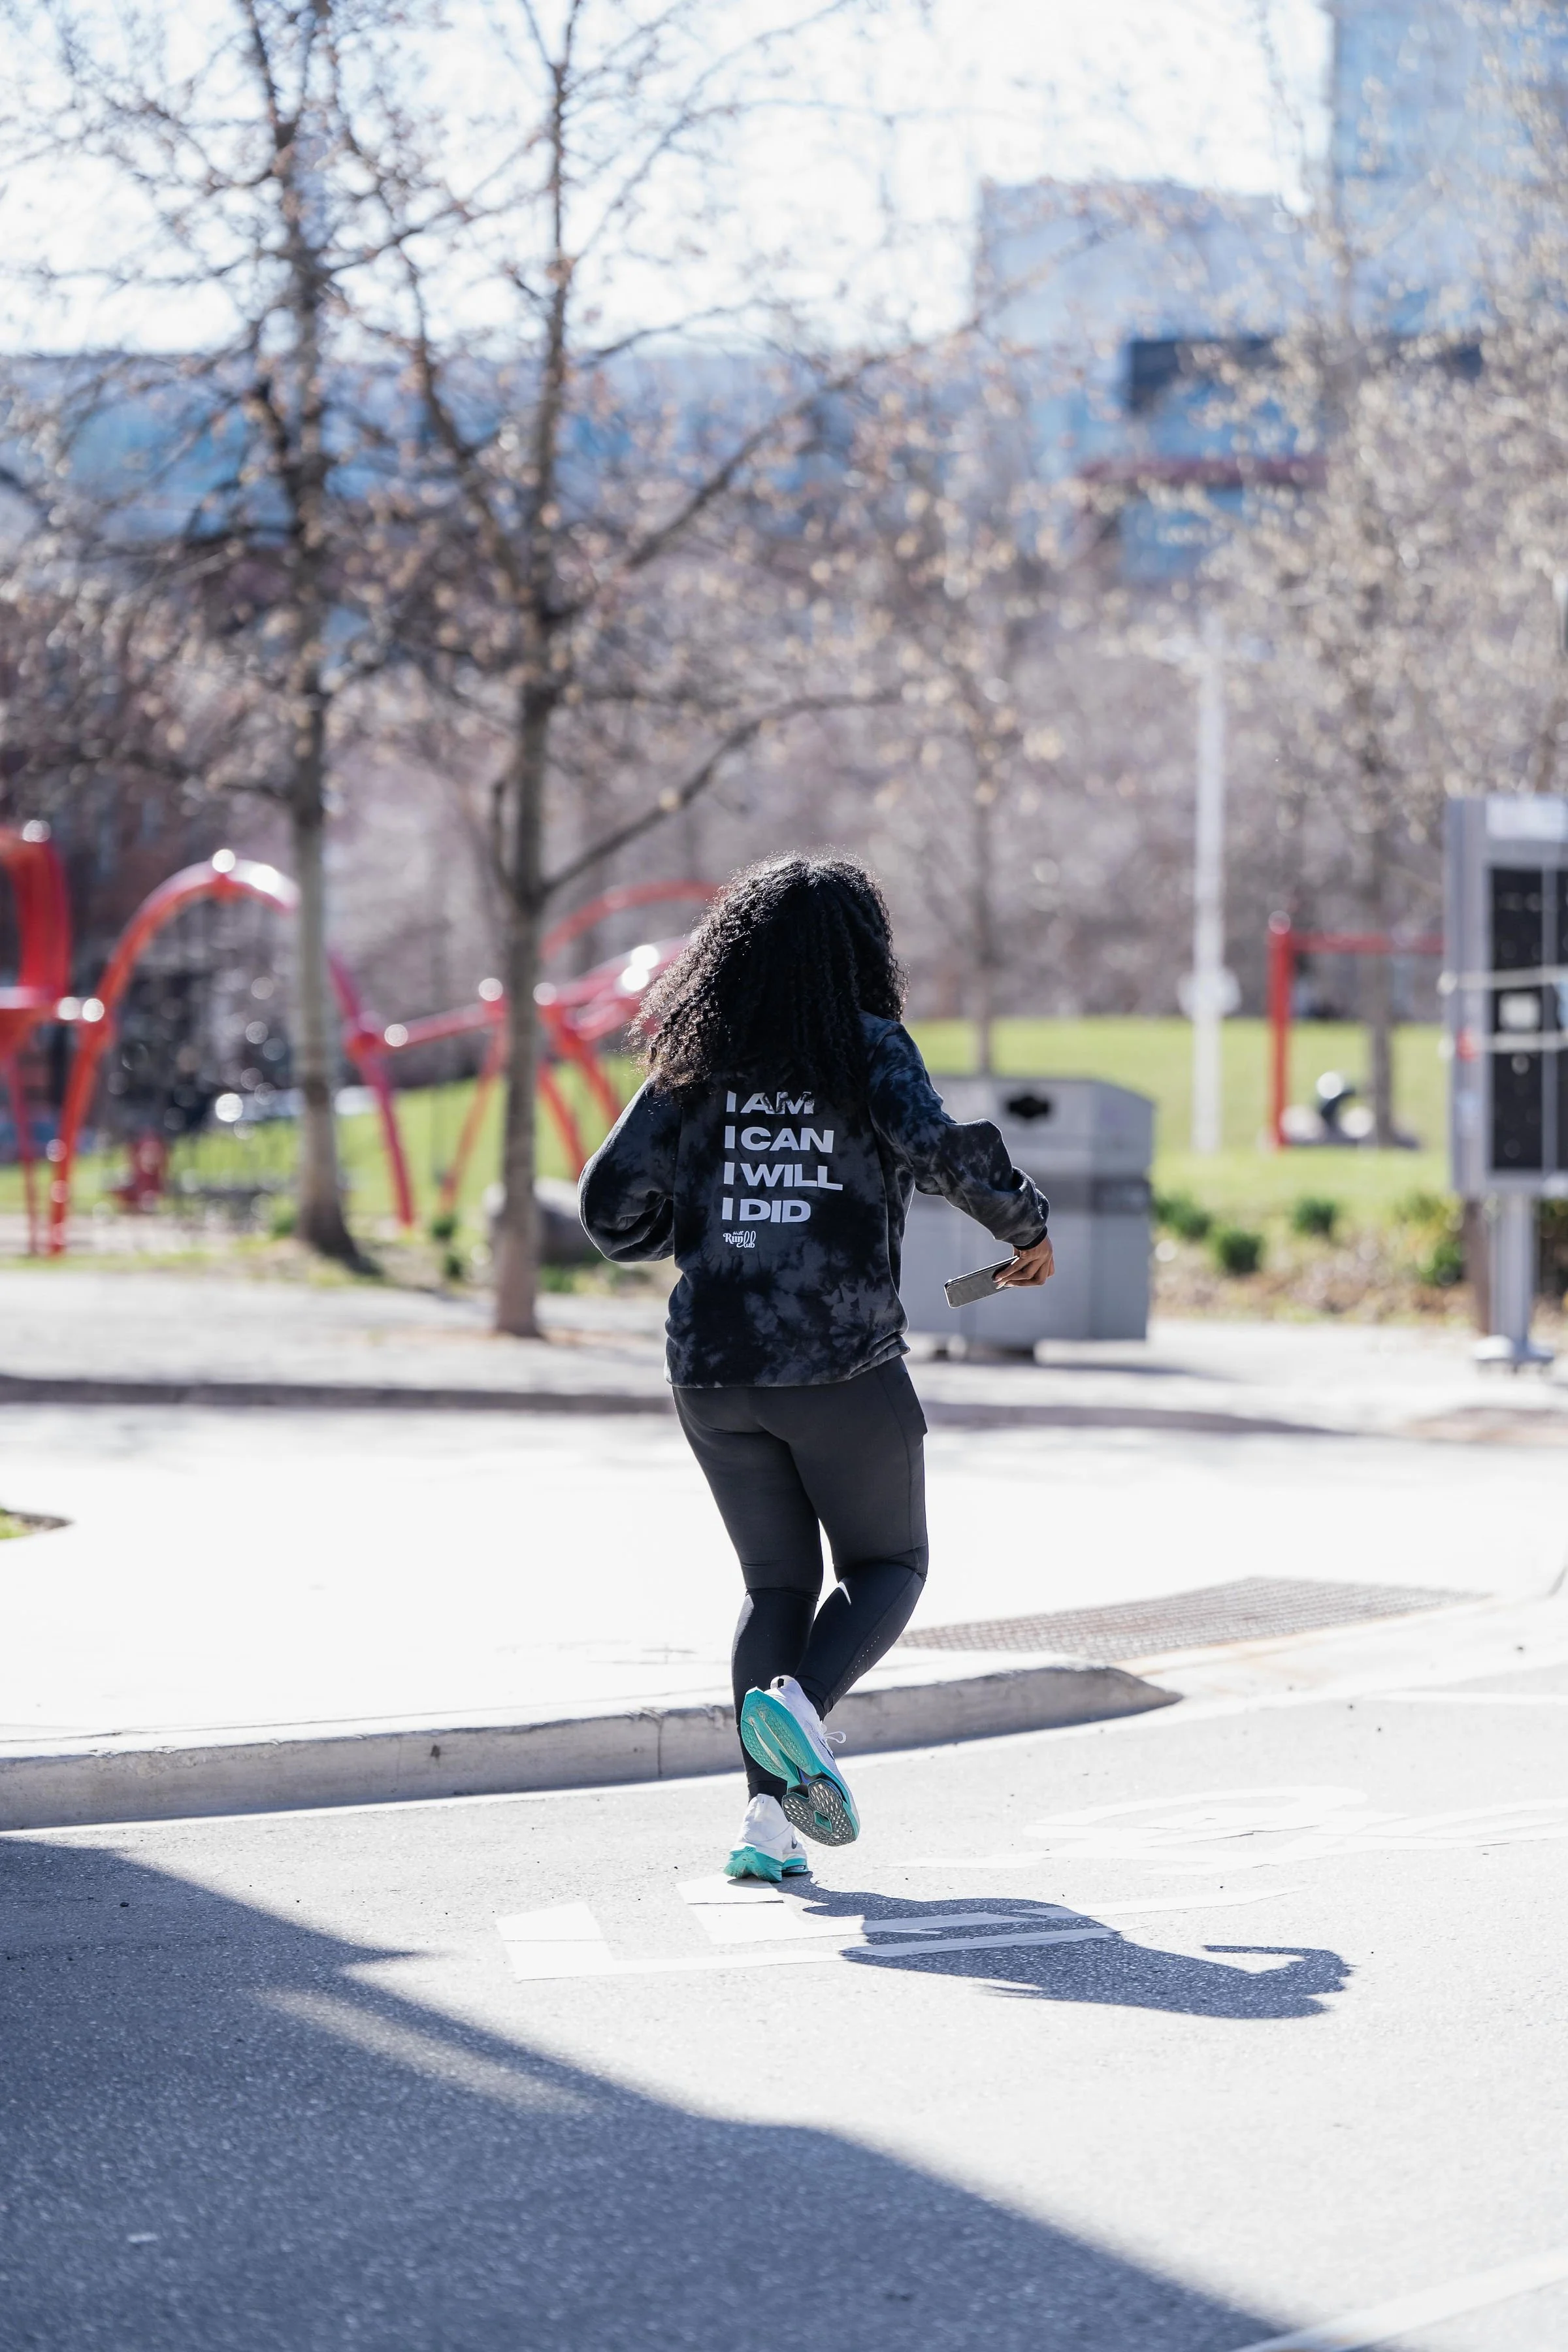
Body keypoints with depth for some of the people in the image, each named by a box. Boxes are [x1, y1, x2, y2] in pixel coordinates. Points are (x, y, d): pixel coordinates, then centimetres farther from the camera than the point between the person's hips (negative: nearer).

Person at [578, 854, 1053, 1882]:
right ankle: (799, 1700, -15)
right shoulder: (869, 1048, -4)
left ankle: (769, 1815, 2)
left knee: (778, 1583, 16)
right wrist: (1026, 1225, -3)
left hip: (713, 1369, 4)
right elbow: (944, 1149, -20)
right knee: (888, 1565, 15)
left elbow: (614, 1206, 4)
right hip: (844, 1367, -4)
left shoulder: (696, 1062, 6)